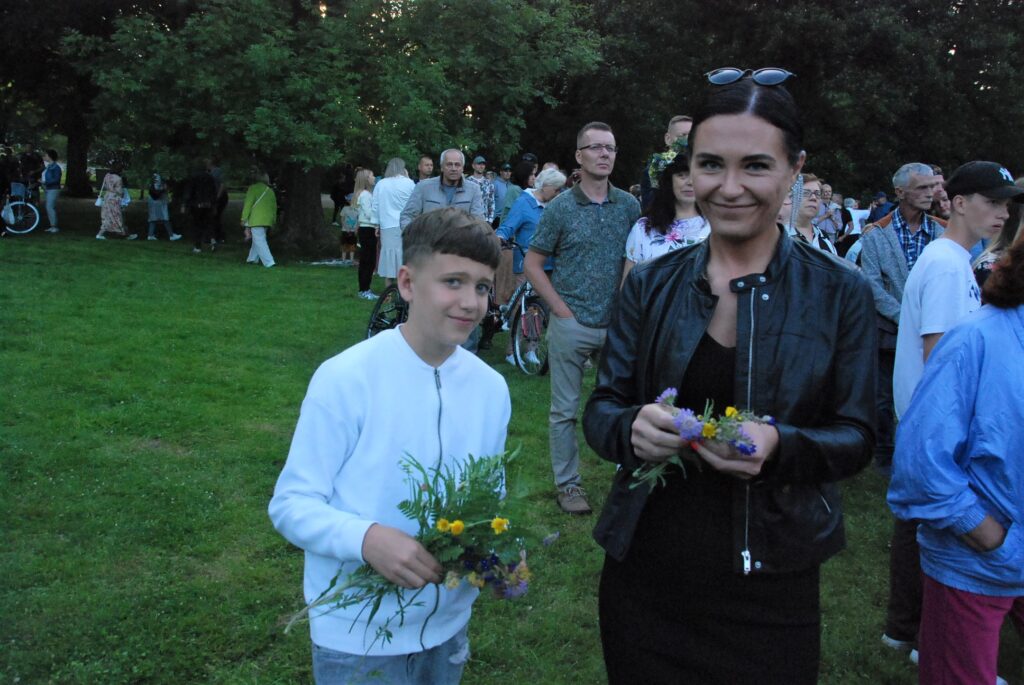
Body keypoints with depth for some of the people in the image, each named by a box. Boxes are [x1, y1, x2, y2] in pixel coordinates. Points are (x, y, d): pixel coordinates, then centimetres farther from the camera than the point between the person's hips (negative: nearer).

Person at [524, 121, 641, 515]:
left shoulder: (629, 206, 5)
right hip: (572, 324, -2)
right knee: (565, 410, 6)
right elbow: (532, 263, 1)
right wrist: (561, 308, -6)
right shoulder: (560, 208, -2)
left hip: (617, 324, 2)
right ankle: (568, 483, 19)